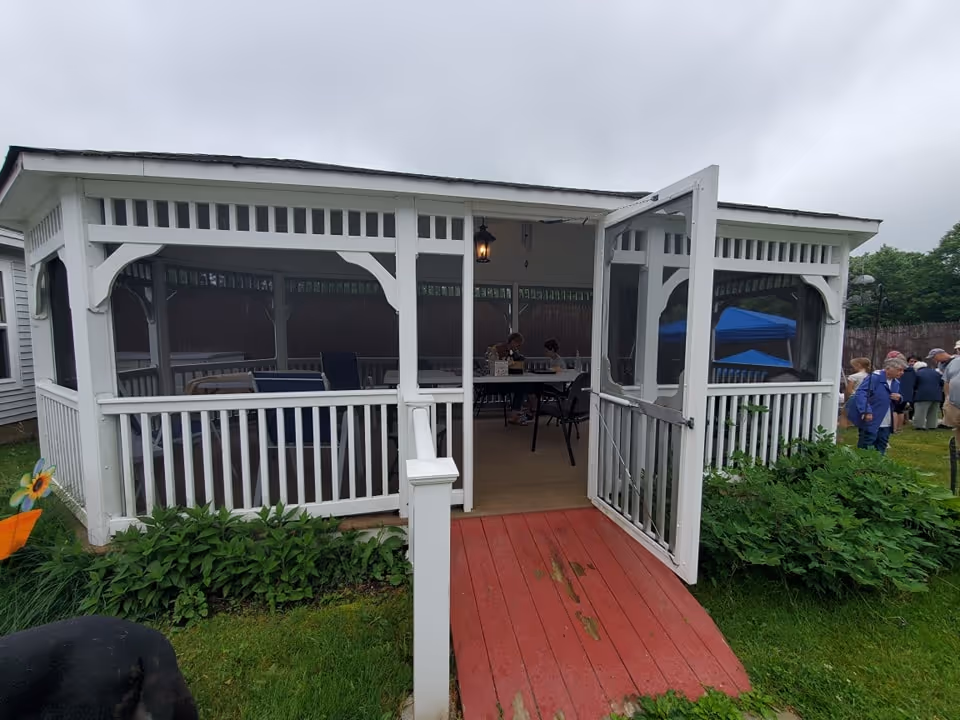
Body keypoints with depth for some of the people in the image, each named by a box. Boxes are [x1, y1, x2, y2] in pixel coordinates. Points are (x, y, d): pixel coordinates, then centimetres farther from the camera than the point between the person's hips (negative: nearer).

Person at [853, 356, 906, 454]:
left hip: (886, 425, 8)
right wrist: (866, 411, -32)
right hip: (871, 422, -8)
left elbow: (897, 402, 25)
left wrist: (899, 398, 0)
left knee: (881, 451, 13)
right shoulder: (874, 377, -14)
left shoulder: (896, 383, 13)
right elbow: (860, 393, -23)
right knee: (865, 450, -3)